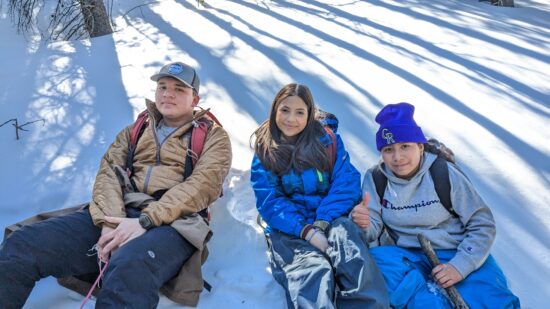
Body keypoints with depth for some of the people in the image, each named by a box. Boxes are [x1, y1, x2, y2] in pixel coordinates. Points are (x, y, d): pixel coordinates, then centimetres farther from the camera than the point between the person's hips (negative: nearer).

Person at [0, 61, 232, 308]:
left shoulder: (213, 136, 13)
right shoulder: (134, 131, 26)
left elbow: (202, 185, -5)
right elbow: (109, 172, 10)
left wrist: (145, 221, -18)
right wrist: (110, 222, -12)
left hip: (171, 224, -4)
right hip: (120, 216, 5)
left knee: (130, 268, -40)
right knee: (23, 244, -18)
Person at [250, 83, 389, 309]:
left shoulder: (328, 141, 12)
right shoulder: (264, 153, 12)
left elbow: (346, 184, 0)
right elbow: (269, 201, 0)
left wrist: (322, 223, -17)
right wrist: (306, 230, -17)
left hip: (331, 220, 1)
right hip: (289, 228, 0)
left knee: (353, 259, -35)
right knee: (314, 271, -34)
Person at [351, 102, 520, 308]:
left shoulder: (444, 173, -8)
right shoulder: (375, 179, -2)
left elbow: (482, 225, -5)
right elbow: (374, 229, -6)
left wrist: (460, 265, -16)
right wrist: (364, 225, -30)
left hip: (457, 254, -1)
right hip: (408, 257, 2)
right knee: (375, 259, -29)